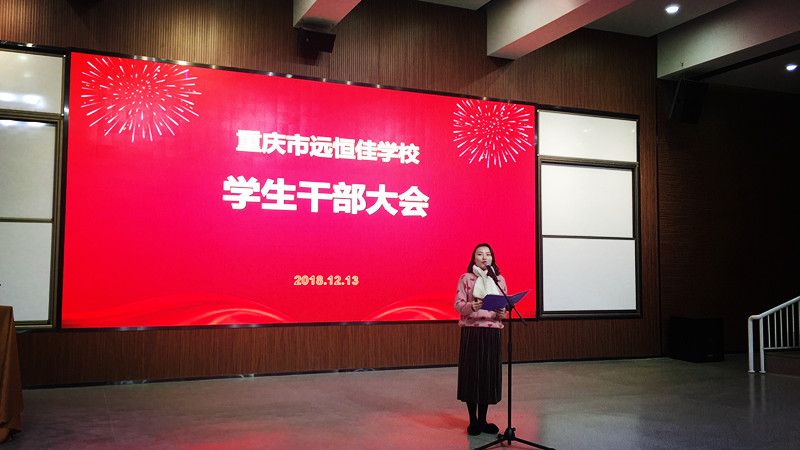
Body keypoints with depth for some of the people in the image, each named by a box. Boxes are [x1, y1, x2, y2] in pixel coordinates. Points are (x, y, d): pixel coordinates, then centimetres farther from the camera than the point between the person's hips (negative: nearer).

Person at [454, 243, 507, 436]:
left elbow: (505, 304, 14)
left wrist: (502, 312, -8)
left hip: (492, 331, 3)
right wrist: (472, 306, -23)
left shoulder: (499, 279, 11)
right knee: (471, 373, -1)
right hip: (471, 331, -3)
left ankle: (482, 420, 18)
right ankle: (473, 421, 12)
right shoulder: (466, 279, 2)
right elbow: (458, 304, -4)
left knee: (489, 373, 4)